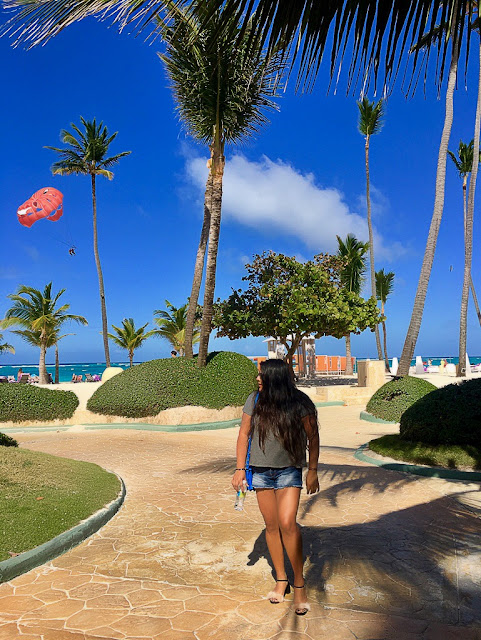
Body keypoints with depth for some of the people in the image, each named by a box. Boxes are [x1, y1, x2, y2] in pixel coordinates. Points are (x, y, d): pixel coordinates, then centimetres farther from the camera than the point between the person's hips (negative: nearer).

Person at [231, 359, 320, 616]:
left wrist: (312, 471, -1)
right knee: (271, 525, 9)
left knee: (287, 523, -15)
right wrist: (240, 469, 2)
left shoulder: (299, 402, -10)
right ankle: (281, 580, 26)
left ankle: (299, 584, 3)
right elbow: (244, 434, 4)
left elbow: (313, 436, -2)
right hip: (260, 470, 3)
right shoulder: (255, 400, -4)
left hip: (289, 471, -3)